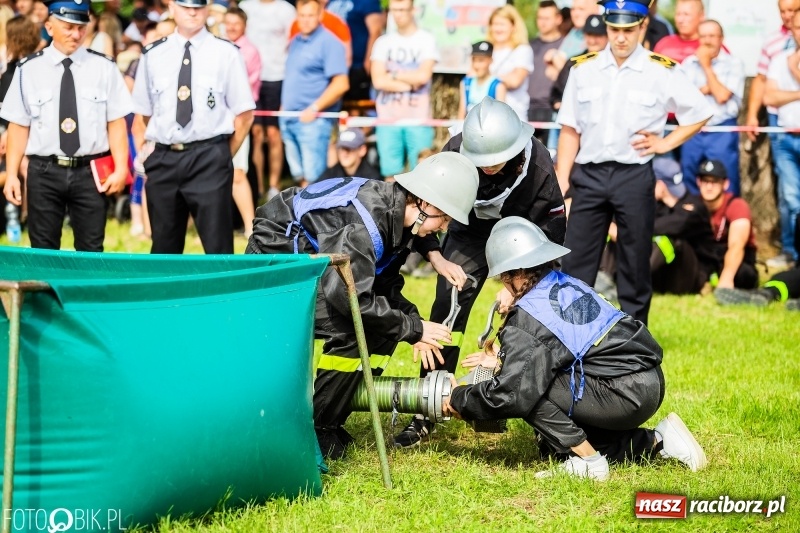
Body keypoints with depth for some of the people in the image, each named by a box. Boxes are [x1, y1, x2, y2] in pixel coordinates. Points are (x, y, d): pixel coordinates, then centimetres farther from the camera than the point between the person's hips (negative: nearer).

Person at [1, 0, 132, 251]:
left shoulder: (104, 68, 2)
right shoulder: (29, 70, 2)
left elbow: (116, 122, 1)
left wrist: (120, 168, -9)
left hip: (89, 173, 0)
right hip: (44, 172, 0)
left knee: (91, 251, 3)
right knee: (43, 252, 5)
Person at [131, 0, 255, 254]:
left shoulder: (226, 53, 1)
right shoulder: (153, 55, 8)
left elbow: (244, 114, 2)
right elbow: (145, 113, 15)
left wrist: (223, 157, 1)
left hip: (209, 159, -3)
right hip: (163, 160, 3)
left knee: (218, 250, -5)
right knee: (164, 251, 8)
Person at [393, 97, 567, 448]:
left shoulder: (538, 166, -34)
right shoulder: (455, 153, -31)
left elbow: (550, 234, -23)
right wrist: (438, 261, -29)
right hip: (471, 231, 1)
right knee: (447, 308, -10)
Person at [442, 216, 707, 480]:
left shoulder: (528, 315, -13)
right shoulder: (568, 285, 12)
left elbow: (510, 394, -18)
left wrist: (459, 399, -2)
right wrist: (505, 360, 29)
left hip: (625, 395, -9)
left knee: (527, 389, -10)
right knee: (553, 444, 19)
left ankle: (587, 460, -7)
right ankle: (657, 442, 16)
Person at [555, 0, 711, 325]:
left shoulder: (662, 72, -1)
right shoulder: (584, 69, 6)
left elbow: (699, 113, 9)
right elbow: (570, 129, 8)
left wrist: (665, 143, 0)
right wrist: (561, 178, 1)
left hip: (635, 176, -2)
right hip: (588, 174, 2)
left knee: (635, 263, 4)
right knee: (574, 262, 1)